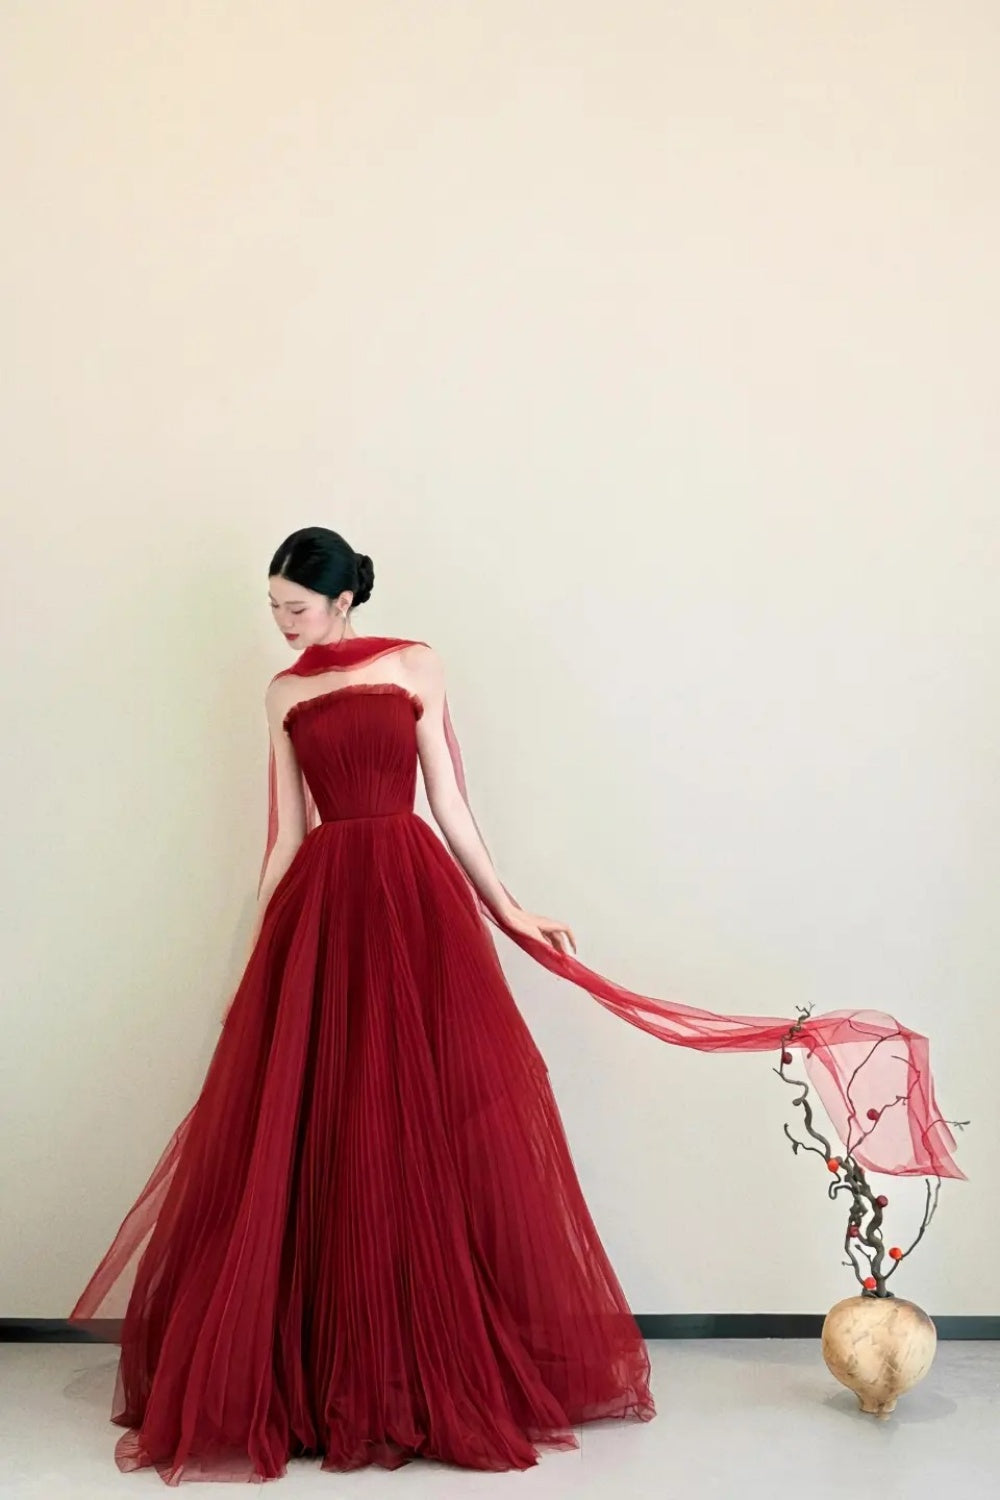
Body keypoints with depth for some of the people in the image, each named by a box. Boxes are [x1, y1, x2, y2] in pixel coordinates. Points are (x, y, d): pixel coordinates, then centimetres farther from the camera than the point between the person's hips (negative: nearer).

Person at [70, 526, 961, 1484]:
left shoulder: (413, 667, 5)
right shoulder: (285, 695, 11)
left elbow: (448, 801, 6)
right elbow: (287, 834, 12)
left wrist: (506, 911, 5)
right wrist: (252, 956, 10)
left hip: (415, 902, -2)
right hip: (319, 911, 2)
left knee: (435, 1124, -2)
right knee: (305, 1138, 0)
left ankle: (439, 1371, 11)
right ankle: (317, 1375, 13)